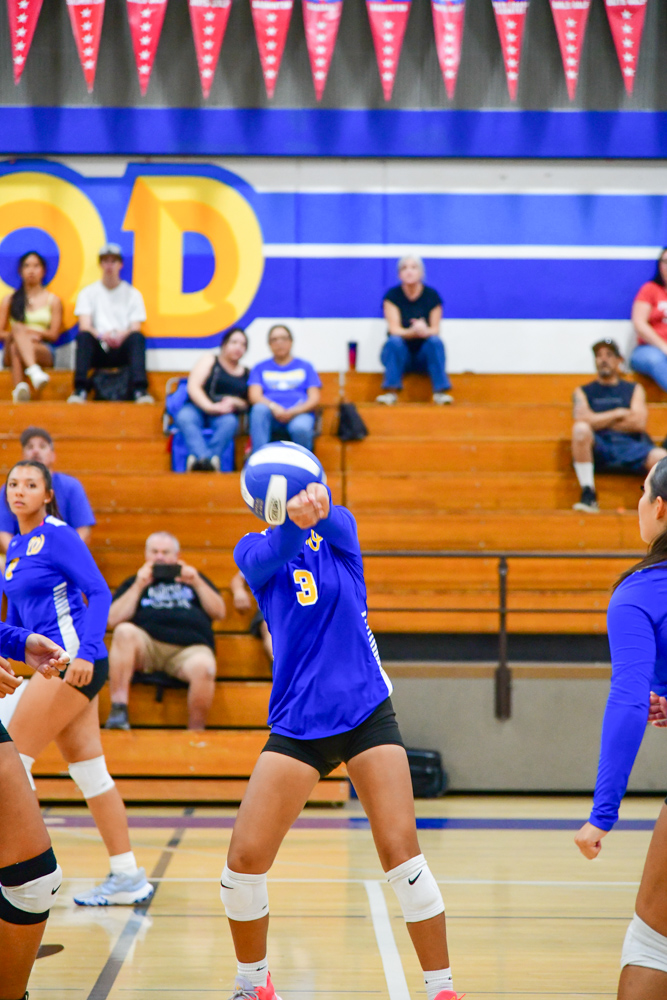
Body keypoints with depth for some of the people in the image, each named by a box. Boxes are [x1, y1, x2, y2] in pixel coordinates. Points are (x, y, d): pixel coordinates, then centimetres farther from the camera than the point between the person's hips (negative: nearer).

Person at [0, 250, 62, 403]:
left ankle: (19, 390, -60)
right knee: (17, 329, -35)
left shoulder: (53, 300, 15)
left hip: (44, 352, -1)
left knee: (16, 347, -36)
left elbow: (54, 335, 6)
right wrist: (16, 334, -11)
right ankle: (34, 371, -61)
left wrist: (30, 331, -10)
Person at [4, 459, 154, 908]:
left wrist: (85, 652, -24)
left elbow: (99, 593, -15)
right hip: (56, 662, 8)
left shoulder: (58, 536, -9)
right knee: (89, 772, 8)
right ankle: (128, 877, 11)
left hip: (74, 661, -8)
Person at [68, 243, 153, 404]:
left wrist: (122, 336, -23)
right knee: (83, 336, -31)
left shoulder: (132, 294, 12)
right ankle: (80, 390, -39)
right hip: (98, 351, 0)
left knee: (137, 337, -31)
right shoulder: (88, 292, 12)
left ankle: (140, 390, -43)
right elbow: (85, 326, -2)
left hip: (123, 350, 0)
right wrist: (101, 335, -25)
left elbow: (135, 328, 1)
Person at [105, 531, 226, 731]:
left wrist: (197, 583, 7)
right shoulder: (134, 583, 30)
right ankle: (118, 711, -36)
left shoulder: (194, 578, 32)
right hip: (147, 644, 1)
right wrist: (138, 587, 8)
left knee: (203, 667, -37)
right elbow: (113, 620, 13)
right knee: (125, 631, -34)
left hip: (190, 647, 0)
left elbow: (219, 612, 19)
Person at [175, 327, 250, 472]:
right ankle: (204, 457, -60)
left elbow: (247, 404, 16)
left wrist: (235, 403, -9)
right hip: (198, 408, -2)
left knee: (230, 422, -35)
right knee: (184, 417, -37)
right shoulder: (210, 361, 13)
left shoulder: (246, 373, 21)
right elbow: (193, 387, -3)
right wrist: (210, 407, -19)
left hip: (224, 414, 2)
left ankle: (197, 459, -50)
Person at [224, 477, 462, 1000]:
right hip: (297, 724, 1)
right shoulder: (254, 550, 2)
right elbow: (270, 555, -24)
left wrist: (316, 505, -51)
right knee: (245, 858, -5)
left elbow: (332, 522, -24)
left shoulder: (340, 531, 2)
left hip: (366, 712, -1)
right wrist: (292, 520, -49)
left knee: (401, 848, -12)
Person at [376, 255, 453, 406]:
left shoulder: (432, 296, -2)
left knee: (436, 341, -29)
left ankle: (440, 392, -32)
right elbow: (394, 329, -13)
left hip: (425, 354, 1)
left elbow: (435, 329, -7)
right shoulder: (393, 296, -5)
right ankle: (391, 392, -35)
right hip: (399, 355, -1)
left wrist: (425, 330, -32)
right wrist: (413, 332, -35)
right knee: (394, 341, -31)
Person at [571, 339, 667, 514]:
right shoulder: (583, 392, 19)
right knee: (580, 429, -36)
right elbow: (583, 420, -2)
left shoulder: (634, 390, 21)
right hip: (597, 449, 0)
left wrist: (600, 420, 3)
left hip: (630, 448, 0)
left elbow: (639, 423, 3)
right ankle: (588, 495, -30)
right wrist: (618, 414, 2)